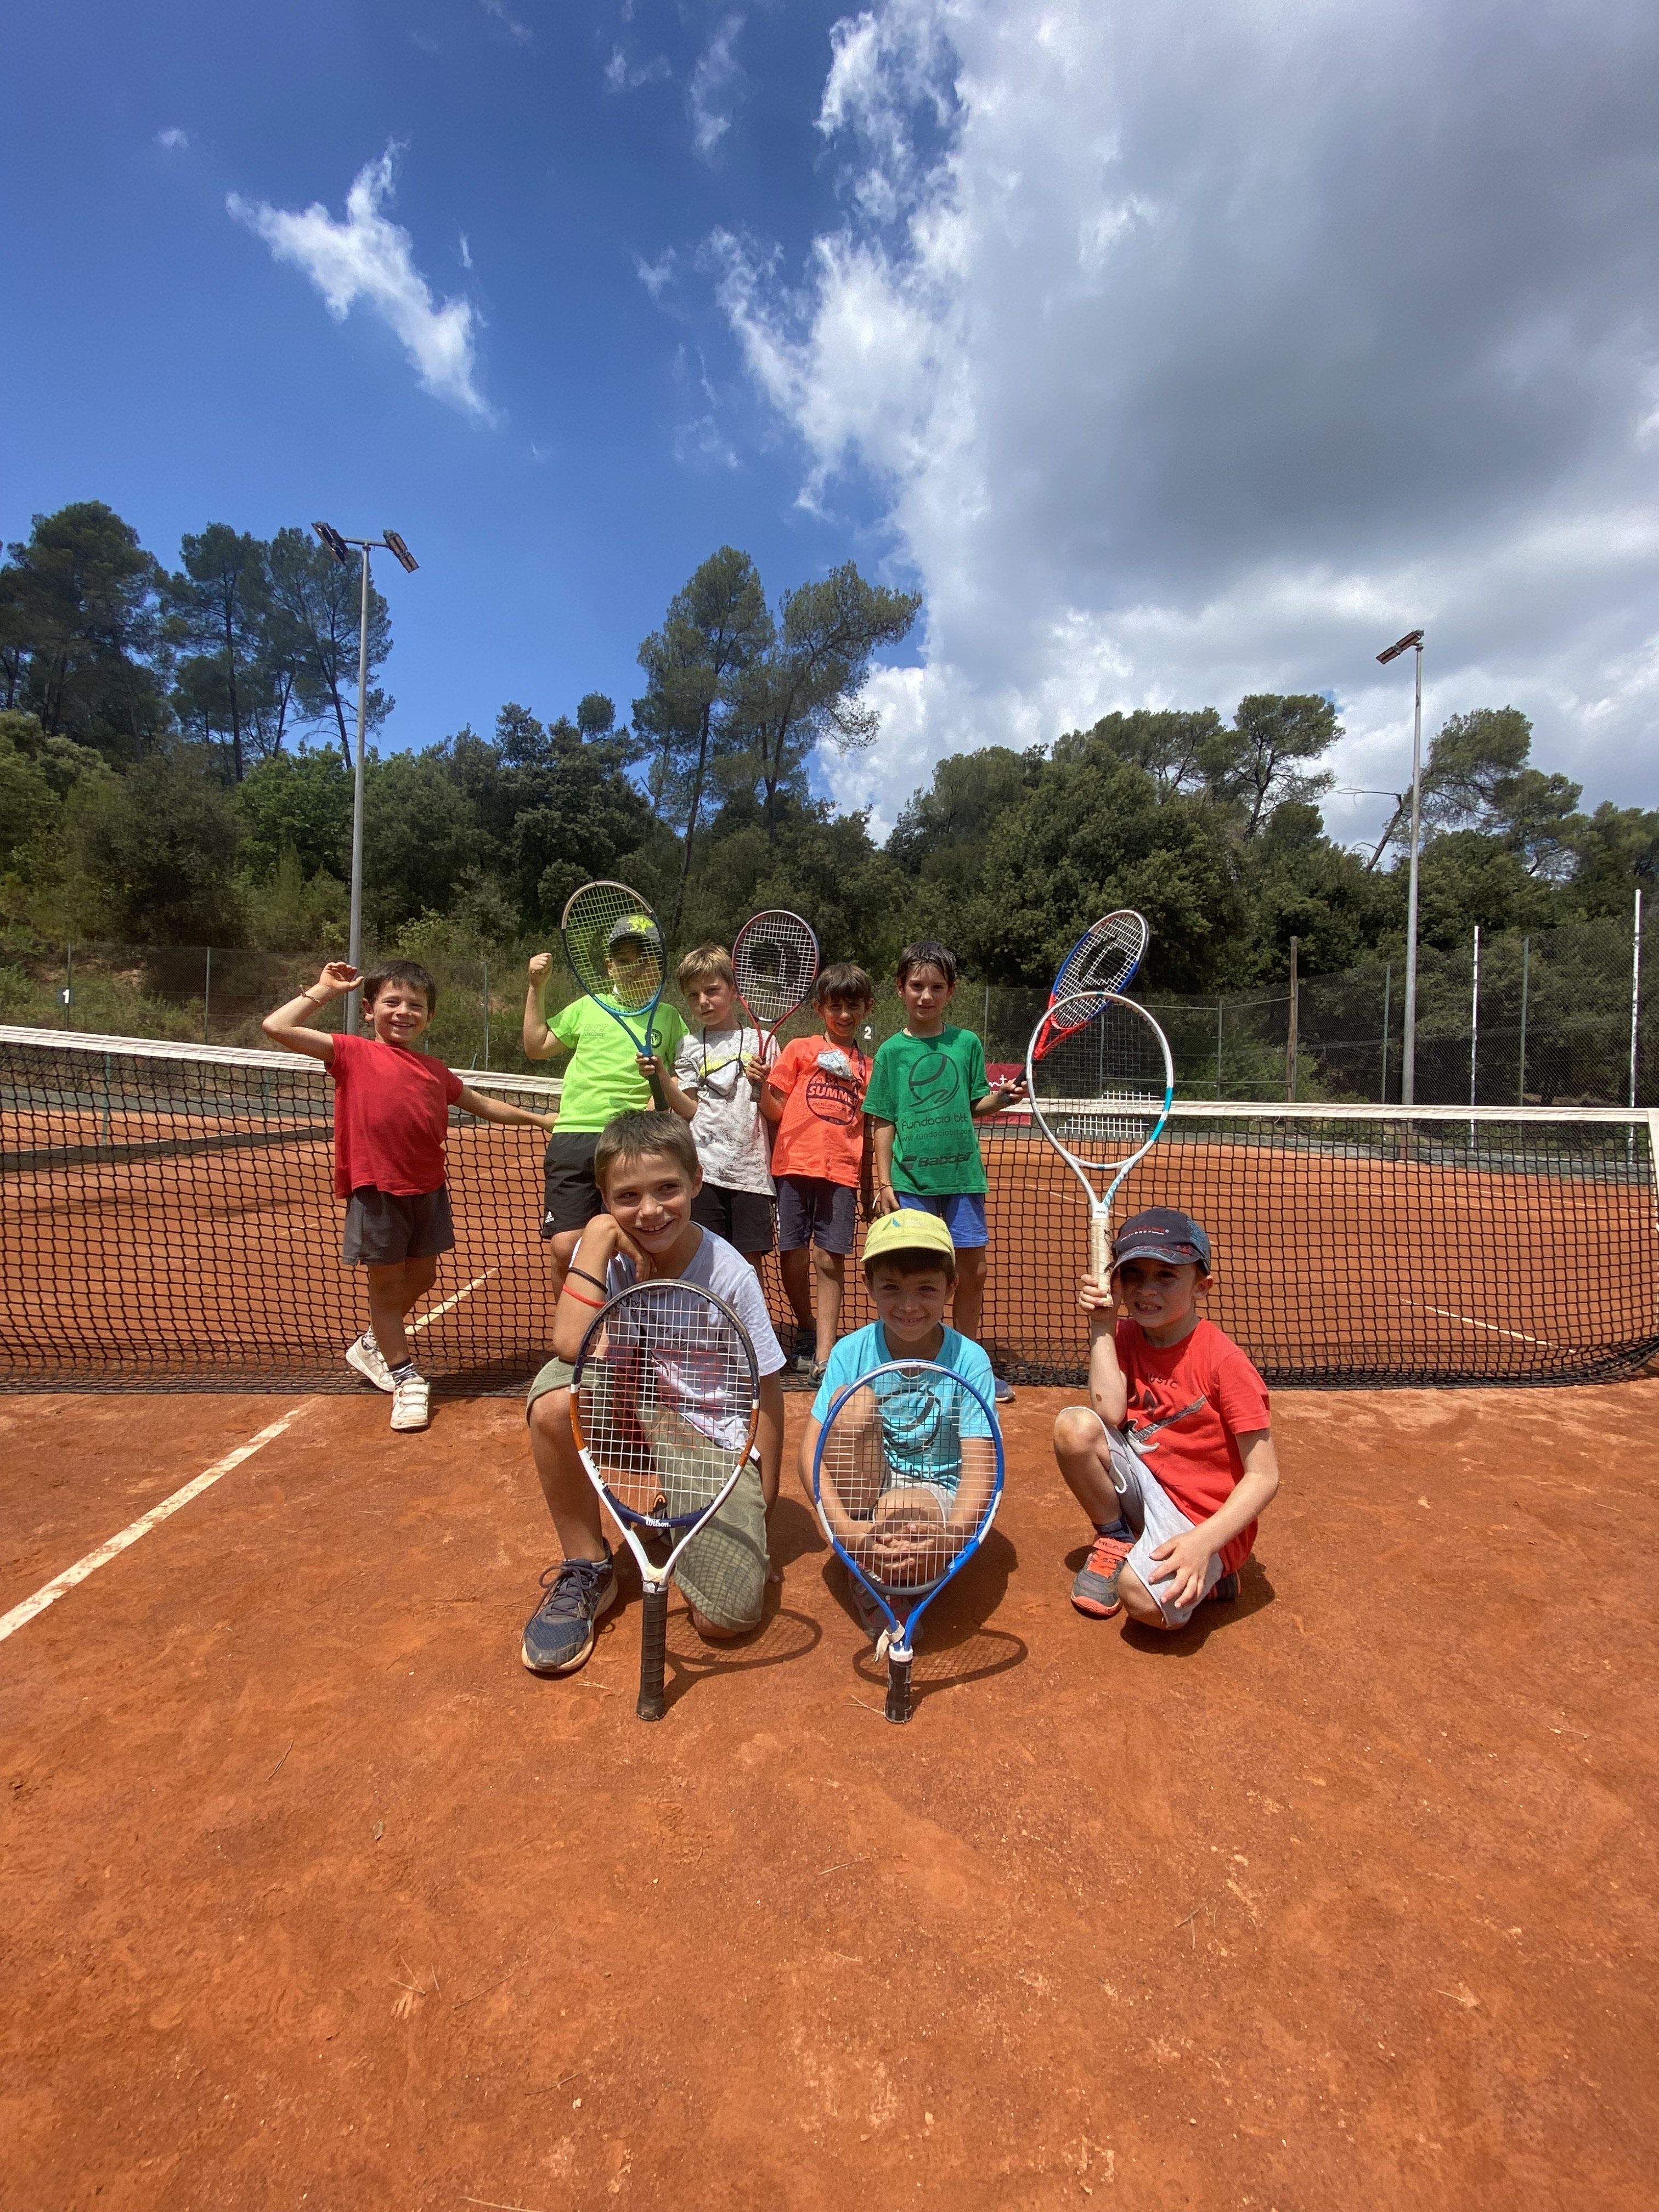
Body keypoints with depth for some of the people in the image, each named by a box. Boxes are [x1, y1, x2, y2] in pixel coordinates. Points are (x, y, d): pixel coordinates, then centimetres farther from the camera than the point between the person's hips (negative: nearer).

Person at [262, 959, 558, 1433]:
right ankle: (405, 1376, 23)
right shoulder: (353, 1054, 0)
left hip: (428, 1188, 5)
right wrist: (323, 990, 0)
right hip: (376, 1189, -5)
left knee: (421, 1276, 16)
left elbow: (483, 1105, 25)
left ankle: (372, 1344, 42)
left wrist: (537, 1118, 27)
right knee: (386, 1282, 7)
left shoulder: (437, 1071, 11)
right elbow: (276, 1027, -8)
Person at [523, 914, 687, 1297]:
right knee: (565, 1248, -6)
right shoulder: (587, 1007, 15)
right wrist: (537, 988, 17)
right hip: (575, 1134, 1)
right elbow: (536, 1047, 21)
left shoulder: (668, 1018, 11)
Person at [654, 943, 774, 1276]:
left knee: (750, 1261, 1)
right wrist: (662, 1077, -10)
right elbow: (689, 1110, 3)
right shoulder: (689, 1045, 10)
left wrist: (764, 1084, -10)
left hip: (751, 1170, 0)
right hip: (704, 1169, 0)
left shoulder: (760, 1042, 9)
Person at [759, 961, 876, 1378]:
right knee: (792, 1254, 3)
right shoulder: (799, 1049, 10)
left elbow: (868, 1132, 15)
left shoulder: (868, 1066, 15)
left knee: (831, 1260, -2)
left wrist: (870, 1188, 13)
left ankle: (824, 1358, 3)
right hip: (796, 1164, 0)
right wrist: (760, 1085, -13)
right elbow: (774, 1110, 6)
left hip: (843, 1172, 1)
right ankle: (806, 1332, 28)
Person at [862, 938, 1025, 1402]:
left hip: (962, 1173, 2)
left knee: (973, 1269, 7)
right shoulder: (891, 1051, 1)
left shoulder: (967, 1043, 6)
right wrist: (884, 1182, -3)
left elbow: (976, 1107, 11)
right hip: (911, 1177, -2)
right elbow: (883, 1123, 2)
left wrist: (1001, 1097, -10)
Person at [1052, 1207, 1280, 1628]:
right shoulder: (1125, 1336, -1)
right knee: (1074, 1426, -22)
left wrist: (1203, 1541, -29)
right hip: (1145, 1480, 5)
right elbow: (1109, 1413, -18)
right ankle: (1115, 1540, 3)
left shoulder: (1223, 1362, -18)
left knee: (1146, 1599, -32)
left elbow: (1264, 1477, -17)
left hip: (1206, 1518, -5)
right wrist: (1101, 1323, -17)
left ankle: (1206, 1573, 4)